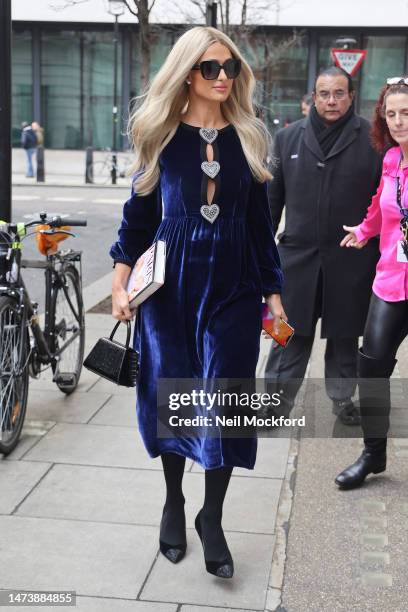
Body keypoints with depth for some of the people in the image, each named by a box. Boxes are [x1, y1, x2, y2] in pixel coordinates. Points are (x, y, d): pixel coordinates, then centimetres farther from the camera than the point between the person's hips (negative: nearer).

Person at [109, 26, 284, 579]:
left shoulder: (249, 137, 5)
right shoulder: (162, 135, 2)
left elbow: (261, 222, 8)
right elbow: (139, 212, 5)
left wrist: (274, 293, 5)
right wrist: (120, 284, -3)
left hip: (234, 285, 1)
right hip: (171, 283, 0)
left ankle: (212, 518, 16)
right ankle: (173, 504, 29)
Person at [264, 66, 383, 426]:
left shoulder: (372, 139, -3)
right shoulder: (289, 137, 6)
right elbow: (273, 195, 10)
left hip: (351, 258, -1)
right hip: (298, 254, 2)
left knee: (345, 334, 12)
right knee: (291, 332, 6)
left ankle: (343, 398, 29)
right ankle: (278, 400, 17)